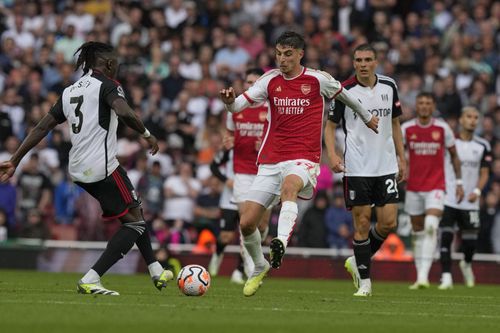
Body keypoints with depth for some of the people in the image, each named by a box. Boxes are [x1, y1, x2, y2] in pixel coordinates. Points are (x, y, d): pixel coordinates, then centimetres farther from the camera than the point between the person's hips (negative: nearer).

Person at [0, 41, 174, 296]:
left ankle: (157, 272, 29)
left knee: (132, 215, 23)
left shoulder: (69, 91, 16)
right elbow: (125, 113, -26)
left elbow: (41, 127, 13)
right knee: (135, 222, -1)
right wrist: (147, 134, -10)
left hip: (79, 170, 8)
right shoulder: (106, 85, -6)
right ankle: (90, 280, -14)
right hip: (102, 167, -8)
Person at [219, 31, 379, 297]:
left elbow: (343, 94, 22)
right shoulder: (270, 80, 7)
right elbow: (238, 105, -3)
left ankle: (281, 242, -57)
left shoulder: (318, 80, 2)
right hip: (270, 162, 4)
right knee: (246, 223, -2)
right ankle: (259, 267, 25)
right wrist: (229, 101, -27)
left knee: (289, 186, -40)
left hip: (303, 160, -4)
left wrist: (367, 117, 37)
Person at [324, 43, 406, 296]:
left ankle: (358, 261, 20)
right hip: (357, 168, -3)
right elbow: (330, 125, 1)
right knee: (362, 223, -3)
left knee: (388, 223, -3)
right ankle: (364, 281, 7)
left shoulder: (389, 87, 5)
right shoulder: (344, 90, -5)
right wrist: (332, 154, -15)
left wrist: (401, 157, 13)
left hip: (386, 165, 3)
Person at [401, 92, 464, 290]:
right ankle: (420, 276, 16)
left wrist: (459, 182, 7)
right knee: (418, 232, 8)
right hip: (413, 188, 2)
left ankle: (424, 275, -25)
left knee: (431, 227, -21)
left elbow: (454, 156, 9)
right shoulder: (406, 129, 0)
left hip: (436, 186, -2)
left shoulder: (443, 129, -1)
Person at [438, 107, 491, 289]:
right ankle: (446, 277, -11)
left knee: (470, 243, 5)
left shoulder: (482, 146, 5)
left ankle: (467, 264, 37)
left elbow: (484, 173, 9)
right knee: (445, 238, -13)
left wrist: (477, 191, -8)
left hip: (470, 202, 2)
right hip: (448, 200, -2)